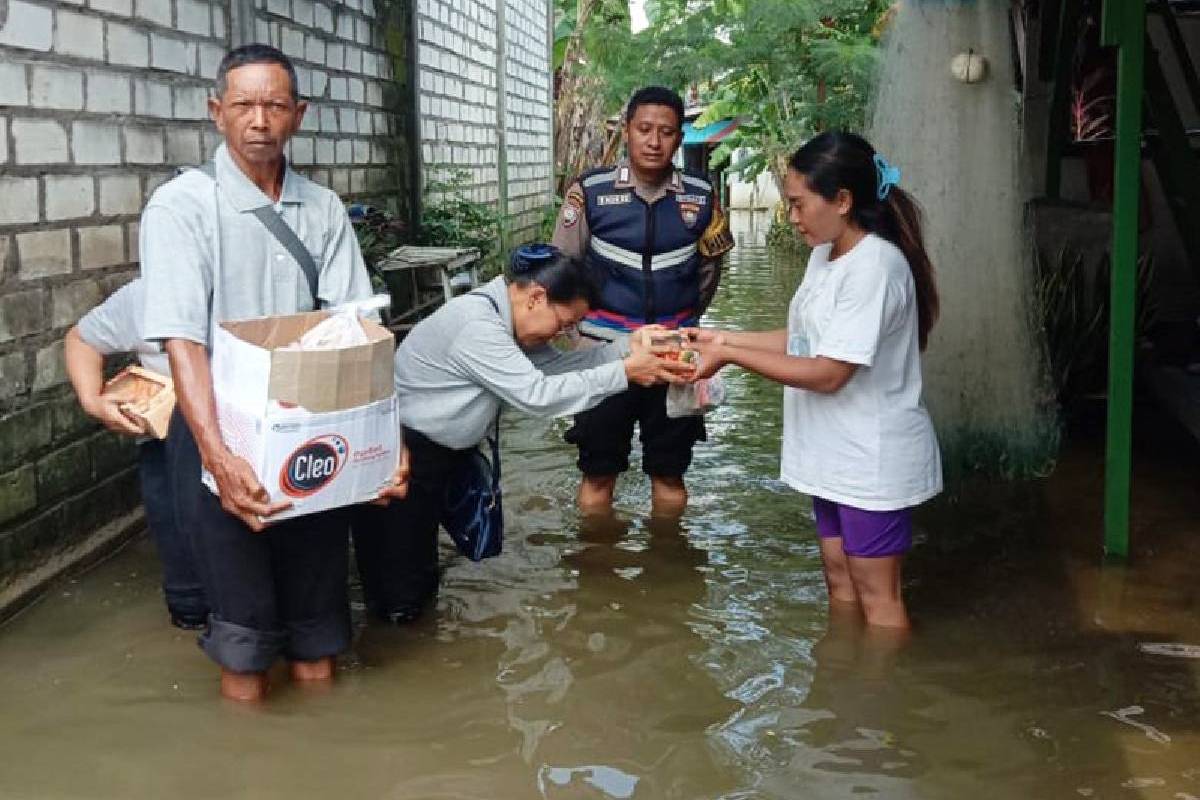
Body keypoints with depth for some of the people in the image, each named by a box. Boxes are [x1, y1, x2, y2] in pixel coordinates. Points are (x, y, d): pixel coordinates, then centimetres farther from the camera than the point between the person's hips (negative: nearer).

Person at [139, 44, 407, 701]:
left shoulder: (323, 210, 4)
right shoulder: (181, 205, -10)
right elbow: (182, 338, -20)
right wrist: (218, 455, -31)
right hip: (220, 434, -3)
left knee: (317, 625, 13)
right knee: (244, 623, 5)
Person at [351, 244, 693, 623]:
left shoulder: (499, 314, 4)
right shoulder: (476, 325, -27)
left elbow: (552, 363, 5)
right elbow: (538, 394, -30)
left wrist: (627, 349, -6)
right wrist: (624, 374, -27)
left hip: (437, 455, 10)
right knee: (401, 603, -6)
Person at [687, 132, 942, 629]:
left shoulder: (874, 265, -24)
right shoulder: (826, 254, 6)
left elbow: (828, 373, -25)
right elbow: (804, 338, 11)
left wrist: (731, 356, -21)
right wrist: (725, 338, 1)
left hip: (874, 458, -9)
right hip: (834, 452, 9)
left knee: (876, 593, 4)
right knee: (839, 578, 20)